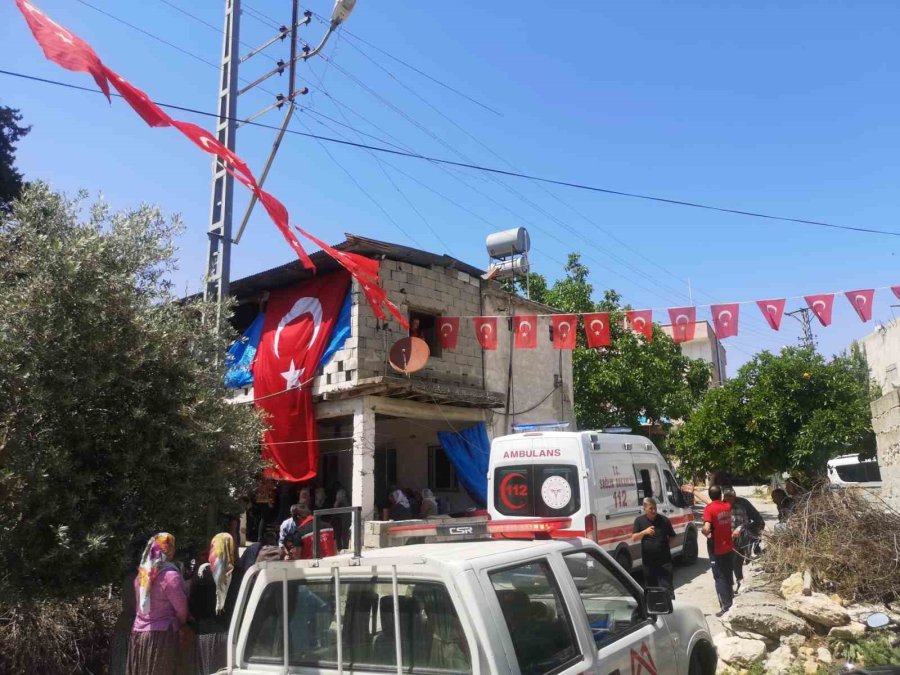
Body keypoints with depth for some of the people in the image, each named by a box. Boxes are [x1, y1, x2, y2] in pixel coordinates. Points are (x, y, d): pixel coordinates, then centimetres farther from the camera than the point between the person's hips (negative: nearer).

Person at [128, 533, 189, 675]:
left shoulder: (142, 574, 9)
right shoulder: (169, 575, -13)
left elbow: (142, 605, 14)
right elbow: (181, 608, -8)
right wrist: (180, 624, 12)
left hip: (138, 633, 7)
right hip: (161, 635, -7)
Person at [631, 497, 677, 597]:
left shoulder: (664, 520, -2)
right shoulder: (639, 520, 0)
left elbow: (672, 537, 9)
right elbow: (634, 538, -5)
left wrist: (666, 545, -6)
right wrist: (644, 532, -21)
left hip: (664, 560, -2)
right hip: (648, 560, 2)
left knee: (667, 587, -4)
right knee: (650, 586, 13)